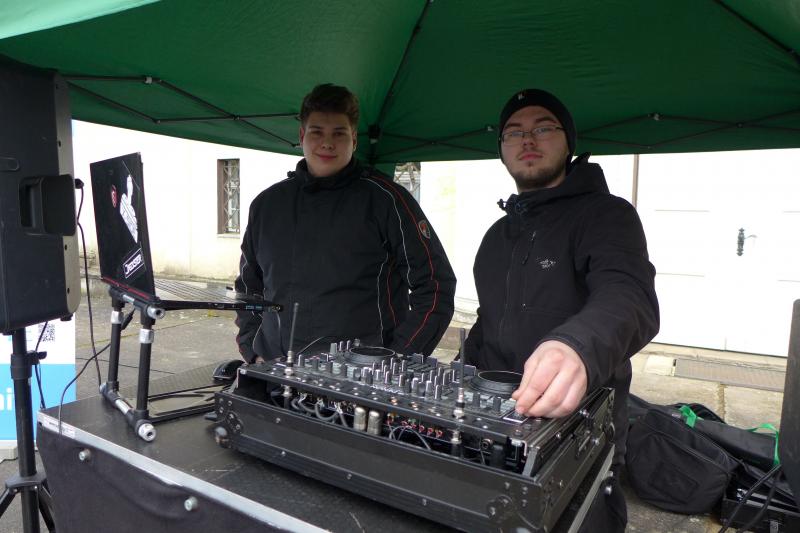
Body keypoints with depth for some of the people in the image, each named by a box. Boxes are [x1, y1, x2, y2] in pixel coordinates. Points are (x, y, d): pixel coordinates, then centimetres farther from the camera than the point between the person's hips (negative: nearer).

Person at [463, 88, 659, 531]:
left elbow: (629, 297, -29)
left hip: (576, 429, -6)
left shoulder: (605, 214, -10)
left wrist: (577, 346, -49)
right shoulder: (498, 234, 13)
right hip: (494, 421, 6)